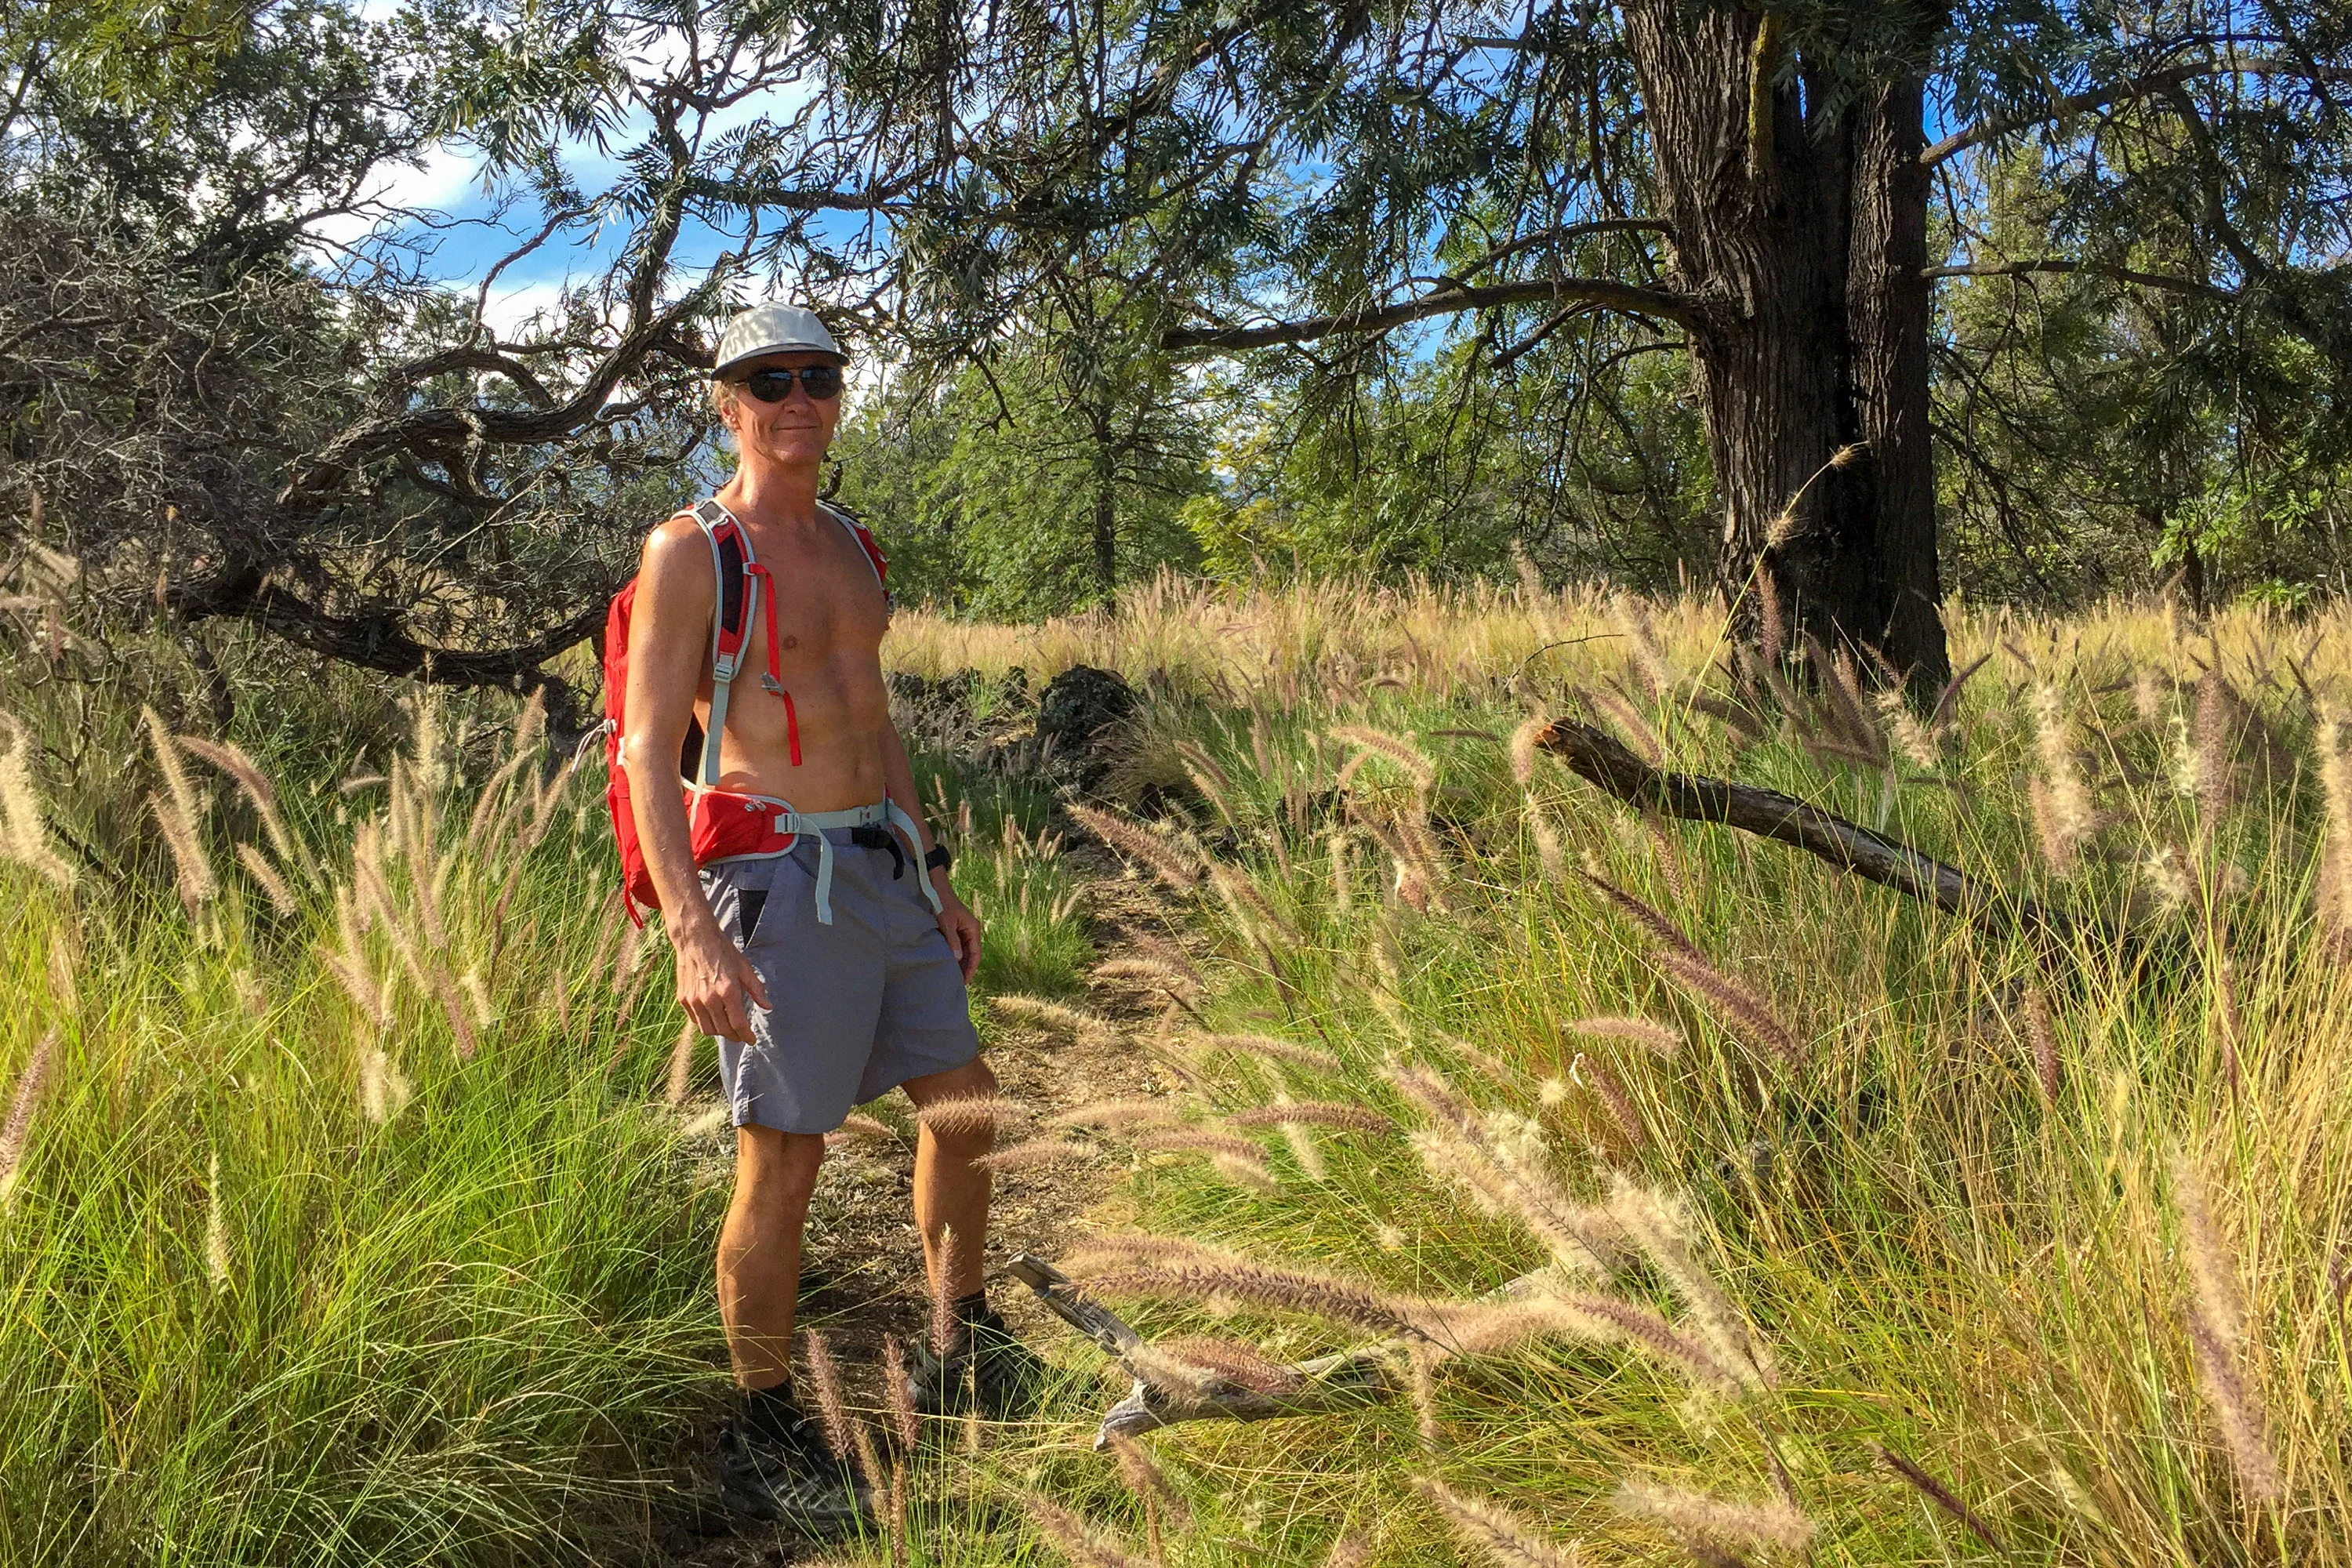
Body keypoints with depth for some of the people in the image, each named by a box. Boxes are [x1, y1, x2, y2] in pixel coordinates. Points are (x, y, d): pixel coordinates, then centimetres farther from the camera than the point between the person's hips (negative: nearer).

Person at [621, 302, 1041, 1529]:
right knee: (783, 1162, -2)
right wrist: (692, 934, -22)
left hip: (883, 866, 8)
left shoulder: (848, 545, 15)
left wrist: (936, 872, 19)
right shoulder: (692, 552, -9)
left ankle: (960, 1362, 33)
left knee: (964, 1102, 14)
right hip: (780, 877, -8)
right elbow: (647, 753, -13)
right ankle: (762, 1436, 17)